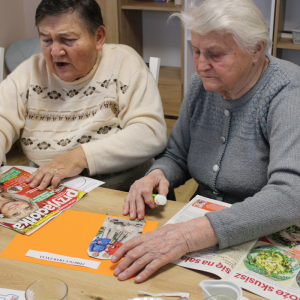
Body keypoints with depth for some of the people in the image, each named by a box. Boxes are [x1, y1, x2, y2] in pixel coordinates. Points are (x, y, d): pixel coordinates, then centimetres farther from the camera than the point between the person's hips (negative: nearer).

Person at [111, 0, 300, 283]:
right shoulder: (203, 83, 2)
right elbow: (176, 157, 12)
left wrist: (192, 234, -42)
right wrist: (157, 174, -13)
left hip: (266, 243, -5)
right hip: (201, 221, 6)